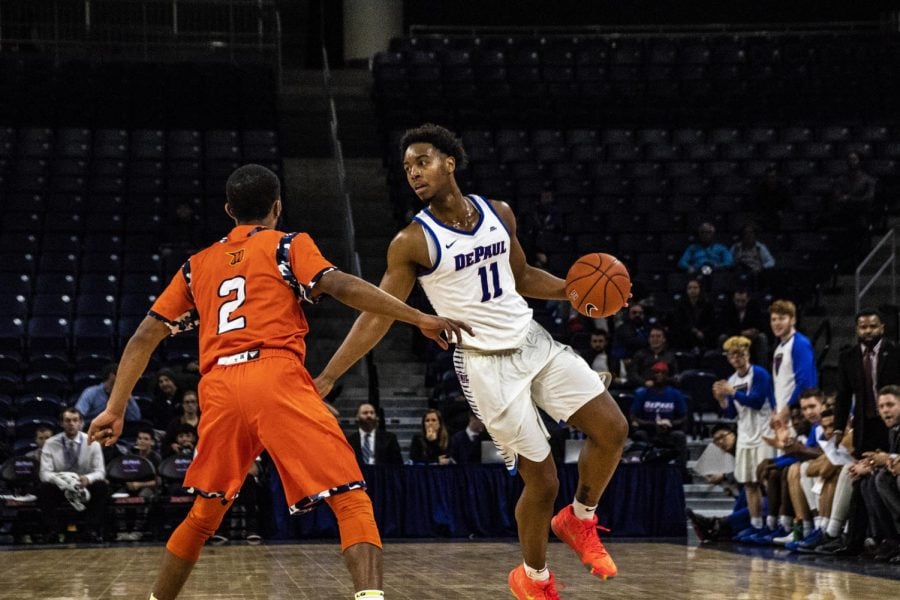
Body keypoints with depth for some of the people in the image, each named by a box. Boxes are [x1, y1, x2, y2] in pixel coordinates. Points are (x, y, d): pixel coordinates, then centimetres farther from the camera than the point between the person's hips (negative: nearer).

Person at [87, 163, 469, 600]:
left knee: (205, 513, 23)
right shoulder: (288, 246, 13)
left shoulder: (197, 265, 26)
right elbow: (340, 286, -4)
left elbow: (144, 338, 23)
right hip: (276, 376, -4)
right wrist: (420, 319, -5)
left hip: (219, 388, 5)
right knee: (349, 496, -8)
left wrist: (115, 409, 26)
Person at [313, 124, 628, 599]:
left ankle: (580, 519, 24)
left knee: (612, 429, -2)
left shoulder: (499, 214, 3)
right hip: (485, 363, -5)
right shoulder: (412, 242, -10)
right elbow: (378, 315, -9)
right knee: (541, 481, -4)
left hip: (534, 342, 5)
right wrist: (326, 378, -15)